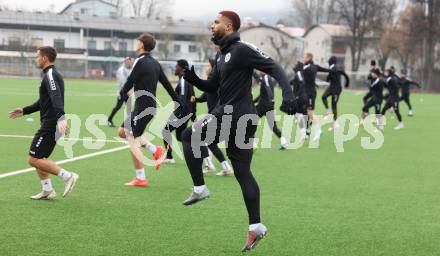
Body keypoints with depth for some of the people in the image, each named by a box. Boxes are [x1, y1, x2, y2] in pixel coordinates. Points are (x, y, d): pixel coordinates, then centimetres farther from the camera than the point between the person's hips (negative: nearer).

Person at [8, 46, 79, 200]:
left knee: (33, 159, -10)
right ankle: (47, 191, 15)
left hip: (50, 125, -10)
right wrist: (24, 111, 32)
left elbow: (56, 98, -30)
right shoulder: (52, 75, 19)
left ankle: (67, 176, -14)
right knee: (38, 158, 16)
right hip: (49, 125, 10)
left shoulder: (50, 76, -13)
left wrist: (61, 118, -44)